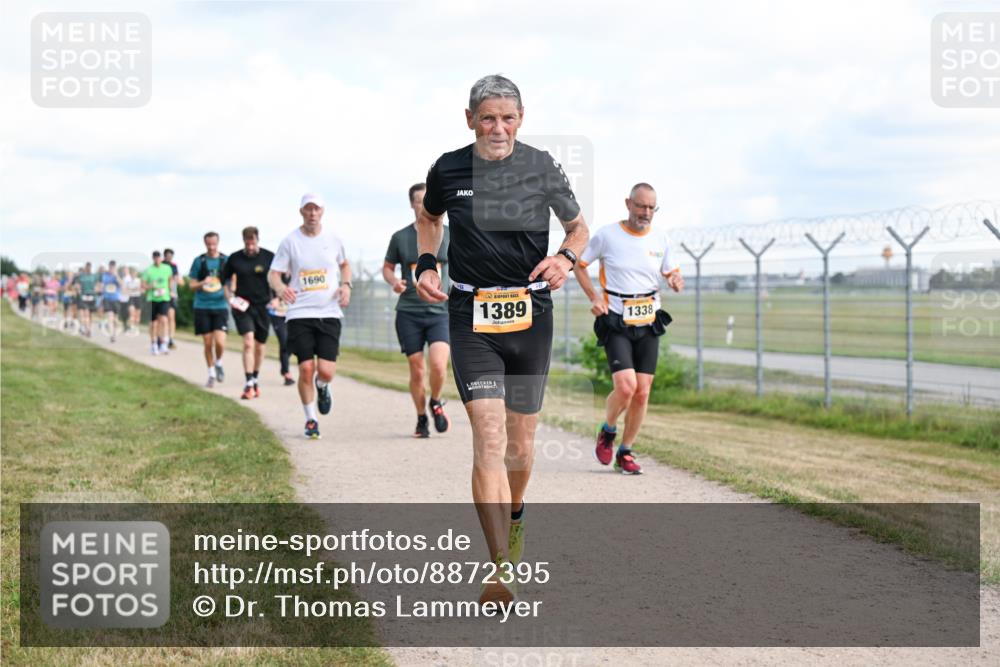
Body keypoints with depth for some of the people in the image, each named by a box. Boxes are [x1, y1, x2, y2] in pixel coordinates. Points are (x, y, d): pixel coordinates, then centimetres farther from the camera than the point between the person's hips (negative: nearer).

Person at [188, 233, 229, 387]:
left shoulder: (225, 260, 4)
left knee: (220, 342, -13)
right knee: (208, 343, 3)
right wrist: (203, 283, -15)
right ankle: (211, 374, 19)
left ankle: (218, 364, 16)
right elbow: (192, 285, 6)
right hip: (202, 306, 1)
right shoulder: (199, 261, 4)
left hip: (220, 306, -1)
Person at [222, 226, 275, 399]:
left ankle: (255, 380, 31)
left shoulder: (269, 257, -3)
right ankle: (249, 385, -19)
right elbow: (225, 279, 13)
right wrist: (231, 295, -1)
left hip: (263, 306, 1)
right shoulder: (235, 258, 0)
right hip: (242, 306, -1)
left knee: (260, 347, 10)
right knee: (248, 342, -17)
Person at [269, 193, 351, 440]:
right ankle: (310, 419, 13)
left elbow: (344, 264, 24)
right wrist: (280, 288, -21)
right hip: (299, 314, -1)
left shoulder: (333, 239, 6)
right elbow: (273, 274, 1)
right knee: (306, 368, -7)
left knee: (326, 371, -9)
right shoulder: (290, 241, 0)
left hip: (329, 313, 1)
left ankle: (322, 387, 29)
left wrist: (346, 285, 5)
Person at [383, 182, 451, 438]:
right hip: (408, 313, 1)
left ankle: (436, 403, 12)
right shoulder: (400, 237, 5)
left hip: (440, 311, -1)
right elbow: (387, 267, 17)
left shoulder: (449, 234, 5)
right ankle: (421, 419, 22)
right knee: (416, 371, 2)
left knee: (438, 364, -18)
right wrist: (394, 281, -5)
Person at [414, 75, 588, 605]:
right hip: (471, 316, -1)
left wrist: (566, 257, -9)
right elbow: (429, 218, 22)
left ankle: (514, 514, 44)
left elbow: (579, 227, 13)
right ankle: (500, 569, -19)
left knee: (521, 440, 11)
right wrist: (426, 264, 5)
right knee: (488, 436, -15)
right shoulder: (448, 170, 0)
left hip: (530, 312, 1)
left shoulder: (541, 168, -1)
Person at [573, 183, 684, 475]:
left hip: (649, 324, 4)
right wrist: (594, 297, -7)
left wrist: (676, 280, -9)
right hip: (616, 323, -4)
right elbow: (578, 264, 6)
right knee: (626, 386, -19)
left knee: (642, 393, 1)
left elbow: (670, 271, 16)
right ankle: (607, 431, 11)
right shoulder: (606, 235, -6)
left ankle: (625, 452, 16)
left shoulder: (660, 238, 4)